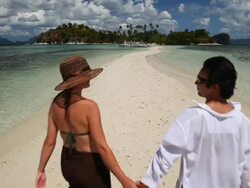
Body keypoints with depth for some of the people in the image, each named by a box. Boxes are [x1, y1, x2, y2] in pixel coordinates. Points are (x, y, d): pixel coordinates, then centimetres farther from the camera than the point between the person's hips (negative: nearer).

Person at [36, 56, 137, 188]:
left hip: (67, 163, 6)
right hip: (91, 166, -6)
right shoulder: (89, 106, -27)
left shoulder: (56, 103, -7)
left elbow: (49, 142, -3)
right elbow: (102, 147, -27)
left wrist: (41, 170, 10)